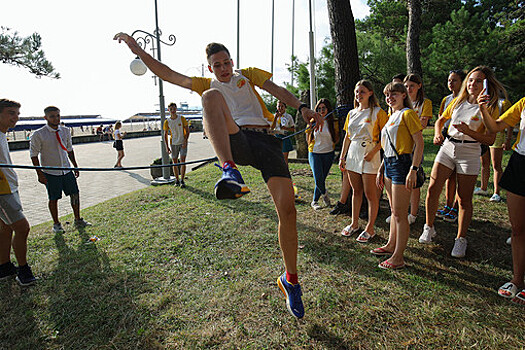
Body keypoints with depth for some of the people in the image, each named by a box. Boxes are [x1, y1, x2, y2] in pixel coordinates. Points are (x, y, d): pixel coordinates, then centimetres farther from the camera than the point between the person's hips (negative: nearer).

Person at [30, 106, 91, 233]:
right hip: (50, 172, -4)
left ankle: (78, 220, 22)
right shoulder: (38, 135, -9)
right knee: (53, 199, 5)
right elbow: (33, 154, -5)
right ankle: (56, 224, 22)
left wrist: (75, 166, 14)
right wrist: (39, 173, -10)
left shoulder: (65, 131, 6)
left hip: (66, 170, 4)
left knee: (75, 194, 6)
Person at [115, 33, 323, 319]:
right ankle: (230, 171, -47)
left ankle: (290, 280, 10)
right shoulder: (207, 85, 29)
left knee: (287, 208, -11)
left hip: (265, 141, 1)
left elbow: (276, 90, 14)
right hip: (235, 143, 0)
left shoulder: (248, 75, 28)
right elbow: (168, 74, 24)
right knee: (211, 96, -25)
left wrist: (301, 107, -3)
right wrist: (138, 51, 14)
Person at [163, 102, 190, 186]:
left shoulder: (182, 119, -4)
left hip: (183, 143, -2)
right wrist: (167, 147, -3)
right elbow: (165, 135, 5)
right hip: (173, 144, 2)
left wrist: (185, 141, -14)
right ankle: (177, 180, 15)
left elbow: (187, 131, -1)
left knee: (182, 161, -10)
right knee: (175, 162, 5)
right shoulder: (167, 122, -1)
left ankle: (182, 181, -6)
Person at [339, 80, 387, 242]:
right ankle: (354, 223, 24)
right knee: (356, 191, 13)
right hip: (353, 154, 5)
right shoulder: (352, 113, 14)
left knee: (370, 194, -1)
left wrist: (373, 152, -18)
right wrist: (342, 156, 12)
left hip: (369, 155, -5)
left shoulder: (377, 112, -3)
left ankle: (370, 228, 10)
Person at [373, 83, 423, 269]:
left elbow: (419, 143, -14)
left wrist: (413, 169, -22)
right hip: (389, 163, 9)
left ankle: (398, 257, 5)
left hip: (401, 163, -9)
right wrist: (381, 169, 18)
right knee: (394, 211, 18)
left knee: (400, 213, -4)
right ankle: (391, 245, 31)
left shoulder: (408, 114, -8)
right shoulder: (391, 116, 19)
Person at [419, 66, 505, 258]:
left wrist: (468, 131, -24)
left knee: (464, 199, 2)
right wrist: (438, 134, -1)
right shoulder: (458, 101, 8)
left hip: (470, 152, -3)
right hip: (448, 147, 3)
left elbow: (490, 140, -8)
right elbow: (440, 120, 20)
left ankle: (461, 239, 17)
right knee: (432, 189, -4)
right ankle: (429, 228, 14)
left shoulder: (490, 107, -3)